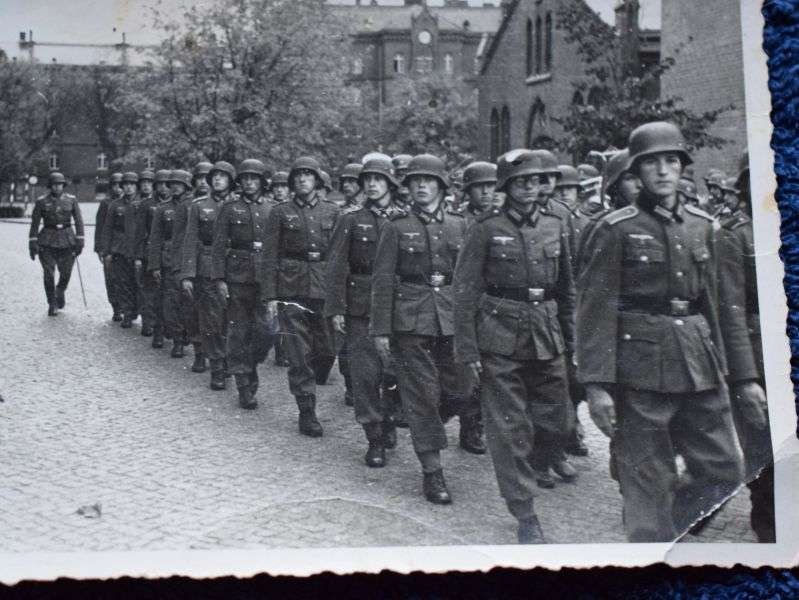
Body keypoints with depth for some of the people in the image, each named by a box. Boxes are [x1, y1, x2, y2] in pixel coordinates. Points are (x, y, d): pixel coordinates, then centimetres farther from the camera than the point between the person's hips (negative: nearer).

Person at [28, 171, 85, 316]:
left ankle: (60, 291, 35)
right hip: (47, 242, -1)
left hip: (67, 241, 1)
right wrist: (32, 243, -4)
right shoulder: (41, 201, -1)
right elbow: (34, 223, 1)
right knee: (49, 274, -4)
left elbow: (78, 221, 3)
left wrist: (80, 241, -4)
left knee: (66, 273, 3)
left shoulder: (71, 200, 2)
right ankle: (52, 305, 8)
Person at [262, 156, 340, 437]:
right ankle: (307, 412, 4)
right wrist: (270, 295, -3)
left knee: (328, 349, 2)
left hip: (325, 287, 2)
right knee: (299, 353, -3)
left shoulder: (332, 212, 9)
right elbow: (270, 256, 3)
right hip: (292, 288, -2)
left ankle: (309, 386, 33)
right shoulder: (280, 213, 4)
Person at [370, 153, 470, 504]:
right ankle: (431, 470, 5)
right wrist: (380, 329, -6)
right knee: (422, 392, -2)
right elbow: (382, 279, -2)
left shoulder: (458, 226, 9)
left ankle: (423, 426, 33)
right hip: (411, 317, -3)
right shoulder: (396, 227, 0)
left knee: (458, 389, 4)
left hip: (451, 317, 4)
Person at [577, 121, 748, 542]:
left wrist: (719, 368, 16)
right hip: (641, 369, -6)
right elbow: (595, 310, -10)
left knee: (724, 472, 8)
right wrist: (596, 385, -16)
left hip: (699, 367, 6)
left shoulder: (702, 226, 11)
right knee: (649, 483, 1)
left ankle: (665, 531, 28)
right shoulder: (616, 230, -6)